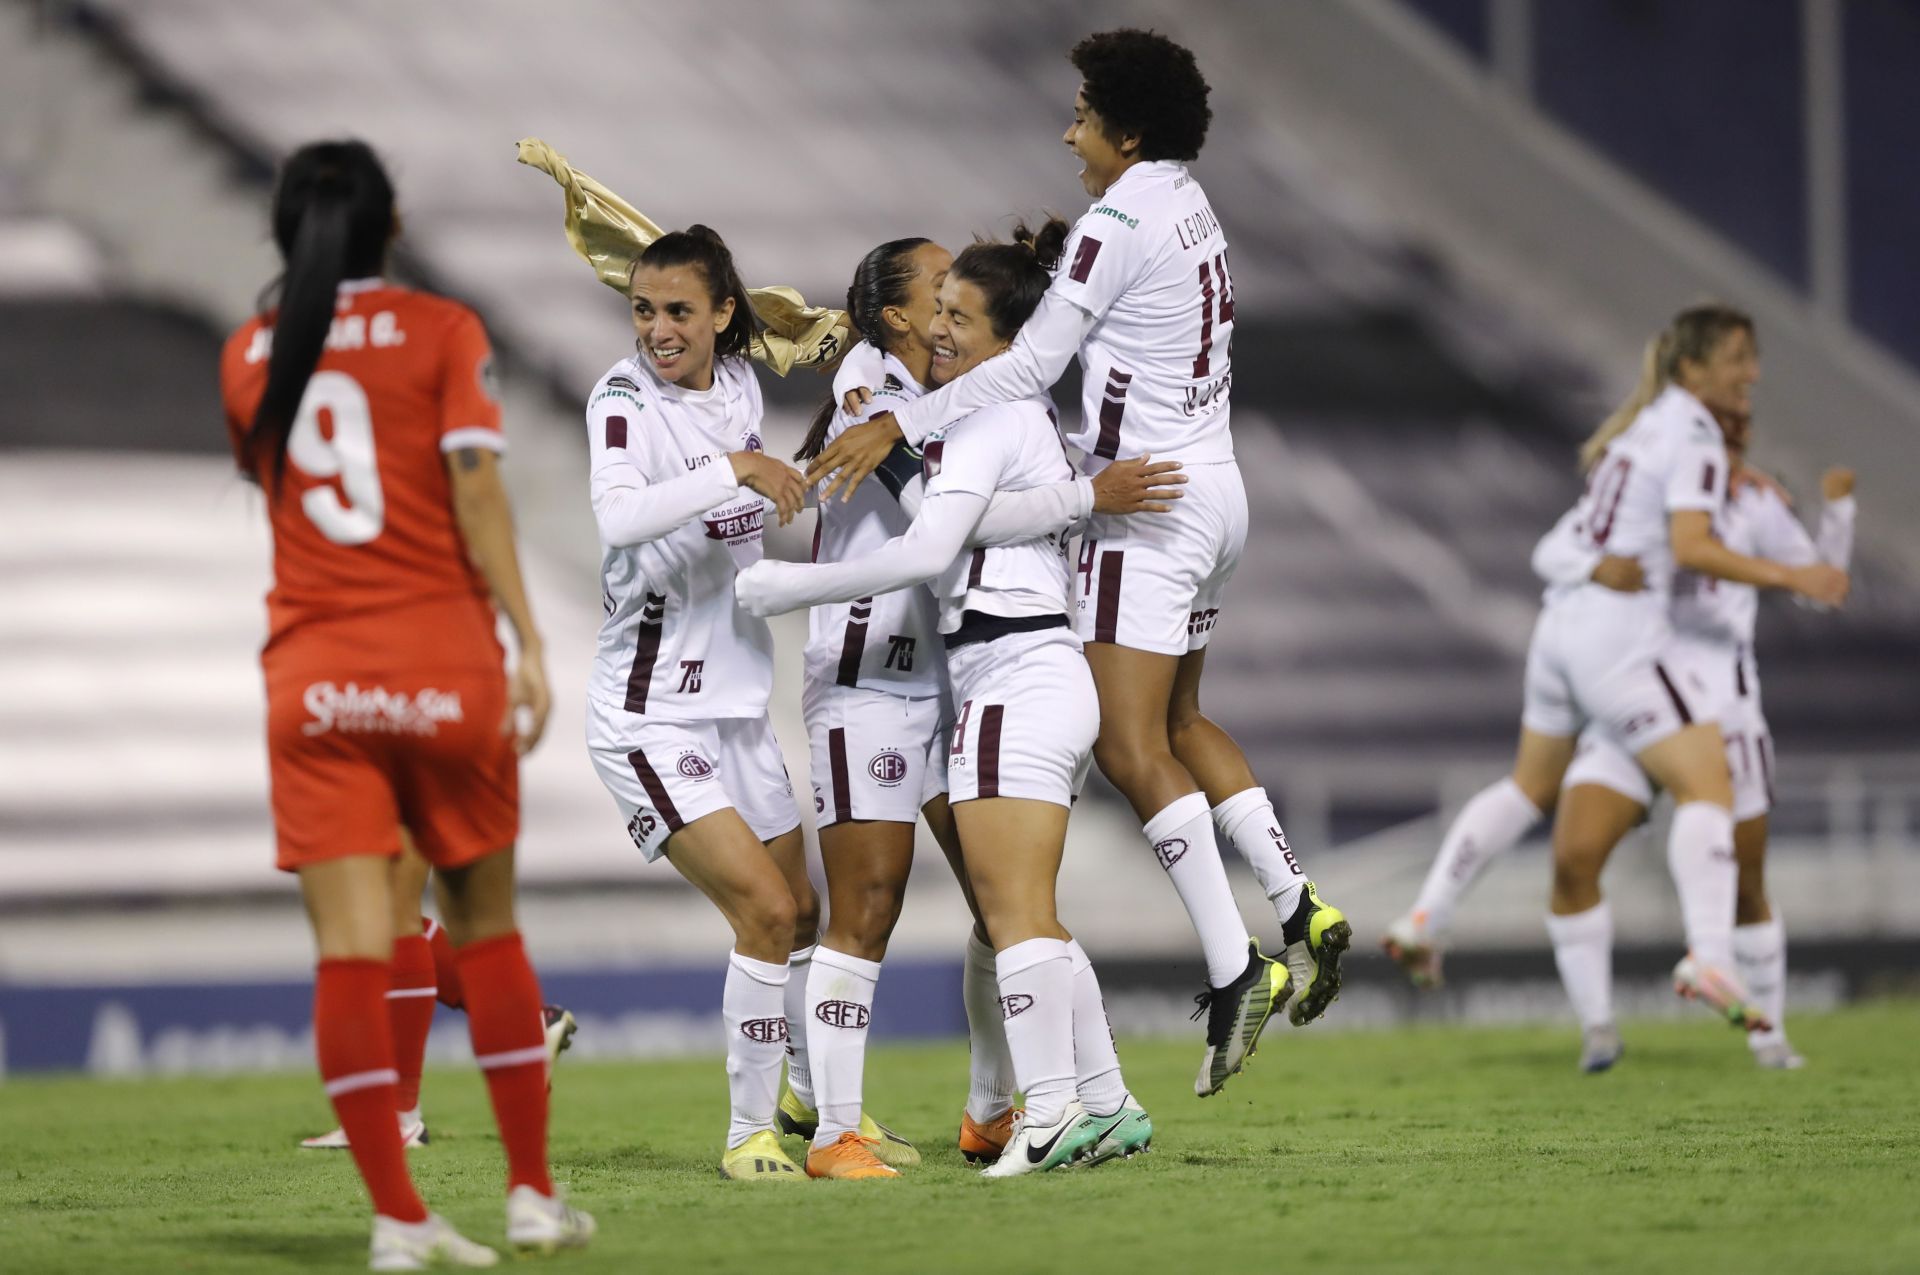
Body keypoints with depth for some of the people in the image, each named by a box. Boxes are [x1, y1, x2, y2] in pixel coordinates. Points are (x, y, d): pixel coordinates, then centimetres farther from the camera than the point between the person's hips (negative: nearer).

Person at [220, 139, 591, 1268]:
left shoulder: (249, 356, 9)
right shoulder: (442, 332, 0)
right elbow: (476, 487, -9)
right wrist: (529, 641, -11)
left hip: (313, 672, 2)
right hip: (443, 660, -2)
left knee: (350, 947, -3)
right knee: (488, 928, 11)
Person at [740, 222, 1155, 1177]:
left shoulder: (990, 417, -11)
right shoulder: (1023, 413, 18)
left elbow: (929, 550, -21)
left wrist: (793, 586, -15)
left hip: (1014, 679, -10)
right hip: (1043, 678, 10)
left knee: (1014, 912, -12)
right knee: (1028, 919, 13)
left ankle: (1051, 1108, -15)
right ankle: (1105, 1106, 14)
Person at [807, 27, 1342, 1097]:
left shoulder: (1120, 221, -15)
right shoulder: (1187, 204, 13)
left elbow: (1031, 367, -19)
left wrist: (899, 426, -19)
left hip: (1150, 503, -10)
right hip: (1215, 483, 10)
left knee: (1132, 746, -10)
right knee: (1179, 722, 20)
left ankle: (1235, 970, -17)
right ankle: (1302, 908, 11)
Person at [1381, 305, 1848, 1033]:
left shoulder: (1646, 419, 15)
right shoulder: (1695, 436, -12)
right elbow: (1690, 548, -23)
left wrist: (1735, 480, 26)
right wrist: (1788, 578, -24)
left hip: (1563, 623, 9)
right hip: (1620, 636, -9)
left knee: (1531, 786, 24)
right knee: (1708, 786, -13)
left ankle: (1424, 919, 24)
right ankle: (1709, 958, -29)